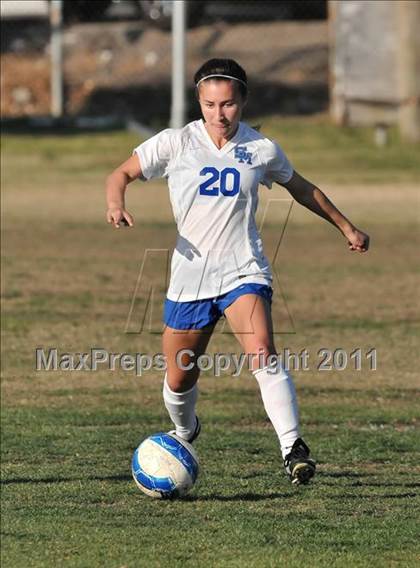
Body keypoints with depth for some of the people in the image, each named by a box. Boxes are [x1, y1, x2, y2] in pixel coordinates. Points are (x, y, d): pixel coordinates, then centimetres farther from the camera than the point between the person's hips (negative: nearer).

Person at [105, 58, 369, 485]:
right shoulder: (175, 143, -2)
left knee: (262, 355, -26)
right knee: (179, 379, 10)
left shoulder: (262, 149, 2)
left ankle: (292, 447, -28)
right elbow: (122, 173, 5)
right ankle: (184, 434, 42)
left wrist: (346, 228, 26)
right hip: (189, 274, 1)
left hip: (243, 272, -1)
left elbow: (301, 188, 20)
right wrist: (116, 205, -18)